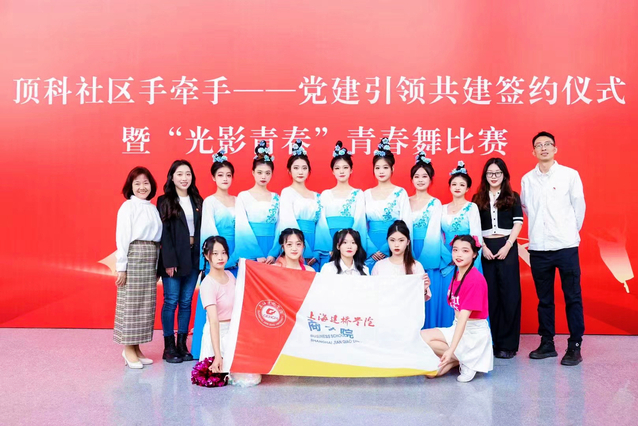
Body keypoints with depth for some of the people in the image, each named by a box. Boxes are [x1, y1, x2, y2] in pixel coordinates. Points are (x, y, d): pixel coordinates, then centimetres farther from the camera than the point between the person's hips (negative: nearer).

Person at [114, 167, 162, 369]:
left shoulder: (152, 208, 13)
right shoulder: (127, 207, -5)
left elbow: (157, 238, 12)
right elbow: (122, 238, -9)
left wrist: (156, 265, 9)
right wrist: (121, 267, -12)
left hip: (150, 259, 6)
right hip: (133, 256, -6)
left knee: (146, 304, 8)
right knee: (131, 302, -1)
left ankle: (136, 348, 18)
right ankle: (128, 349, 9)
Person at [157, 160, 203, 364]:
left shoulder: (197, 201, 11)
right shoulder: (165, 201, 0)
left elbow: (201, 229, 9)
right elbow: (164, 232, -6)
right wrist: (169, 261, -13)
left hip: (193, 256, 4)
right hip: (173, 257, -4)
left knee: (186, 302, 8)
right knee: (171, 301, 0)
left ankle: (182, 344, 16)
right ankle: (169, 346, 10)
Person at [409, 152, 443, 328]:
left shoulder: (435, 203, -1)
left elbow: (433, 234, -6)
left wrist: (423, 260, -12)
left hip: (428, 257, -3)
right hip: (408, 257, 3)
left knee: (428, 298, 0)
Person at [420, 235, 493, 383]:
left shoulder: (475, 279, -19)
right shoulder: (456, 274, 5)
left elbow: (464, 317, -25)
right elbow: (457, 311, 6)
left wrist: (451, 349, -28)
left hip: (474, 333, -7)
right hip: (458, 328, 7)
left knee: (424, 338, -19)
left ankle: (466, 361, -2)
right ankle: (461, 359, 8)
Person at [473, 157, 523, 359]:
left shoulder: (512, 197, 9)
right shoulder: (478, 199, 11)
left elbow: (518, 223, 2)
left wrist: (507, 246, -9)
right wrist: (483, 247, -5)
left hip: (507, 248, -1)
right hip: (485, 249, 1)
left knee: (509, 294, -2)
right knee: (488, 295, 1)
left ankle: (508, 344, 3)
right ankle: (490, 341, 9)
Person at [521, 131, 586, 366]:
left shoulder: (570, 175, 0)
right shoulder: (527, 179, 6)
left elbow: (579, 206, 4)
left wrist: (571, 232, 9)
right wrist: (539, 229, 12)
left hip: (566, 246, -2)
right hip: (538, 247, 2)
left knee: (572, 297, 2)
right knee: (544, 299, 10)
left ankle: (574, 346, 10)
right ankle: (547, 343, 20)